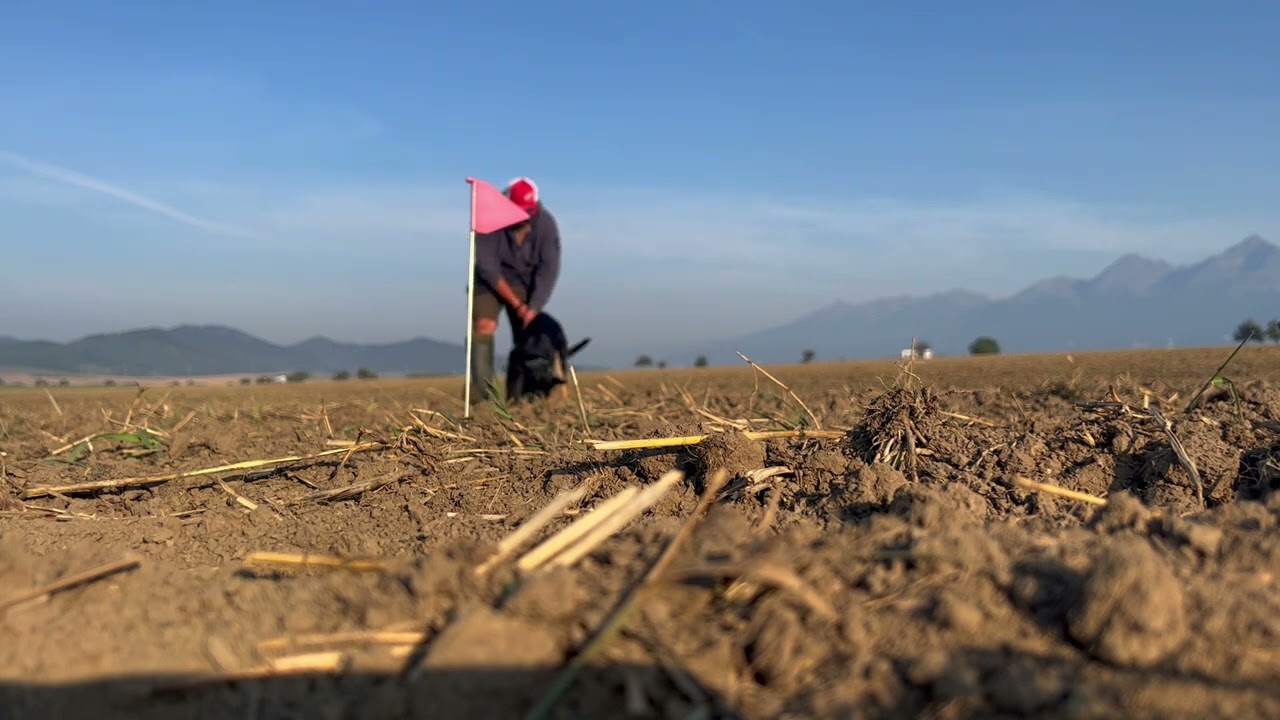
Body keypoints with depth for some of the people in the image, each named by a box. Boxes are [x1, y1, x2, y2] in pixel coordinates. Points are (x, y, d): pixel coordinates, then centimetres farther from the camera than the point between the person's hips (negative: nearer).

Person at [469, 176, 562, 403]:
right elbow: (487, 267, -24)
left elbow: (549, 269, -20)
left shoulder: (546, 223, -19)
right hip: (491, 281, -2)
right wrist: (516, 304, -26)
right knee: (484, 325, -23)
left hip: (525, 283, 2)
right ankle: (481, 389, -26)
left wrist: (533, 309, -29)